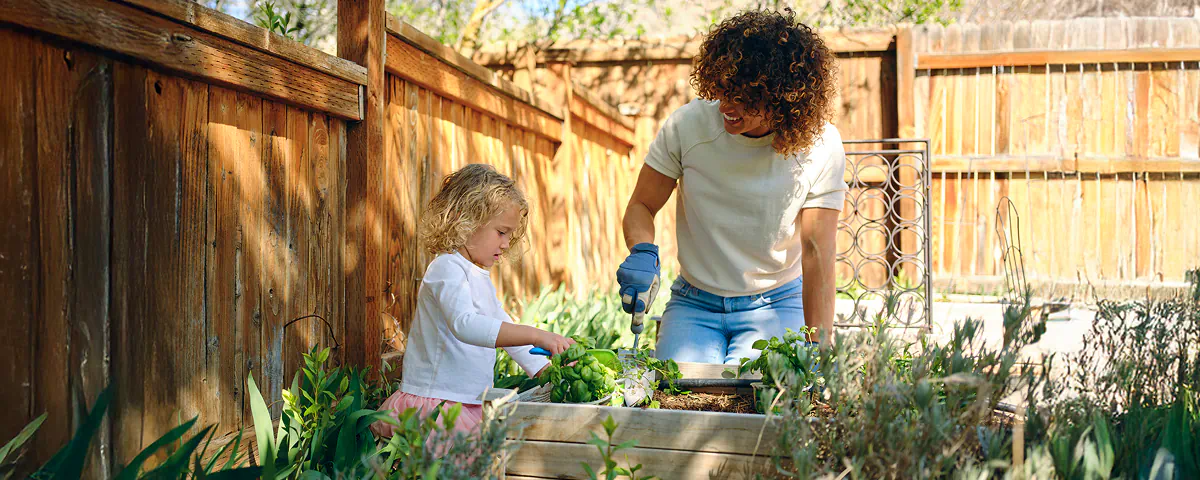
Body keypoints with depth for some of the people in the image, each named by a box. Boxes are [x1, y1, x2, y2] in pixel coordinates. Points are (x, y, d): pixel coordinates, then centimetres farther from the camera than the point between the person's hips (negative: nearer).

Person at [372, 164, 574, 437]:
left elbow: (507, 332, 26)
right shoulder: (447, 268, -12)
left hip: (470, 402, 9)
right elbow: (464, 325, -30)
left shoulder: (481, 278, 20)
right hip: (433, 400, -9)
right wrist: (536, 336, -34)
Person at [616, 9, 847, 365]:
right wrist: (642, 253, -24)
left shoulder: (820, 146, -13)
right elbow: (640, 206, -1)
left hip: (776, 306, 0)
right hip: (693, 305, 1)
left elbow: (817, 251, -13)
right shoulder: (687, 125, -11)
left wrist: (818, 348, -21)